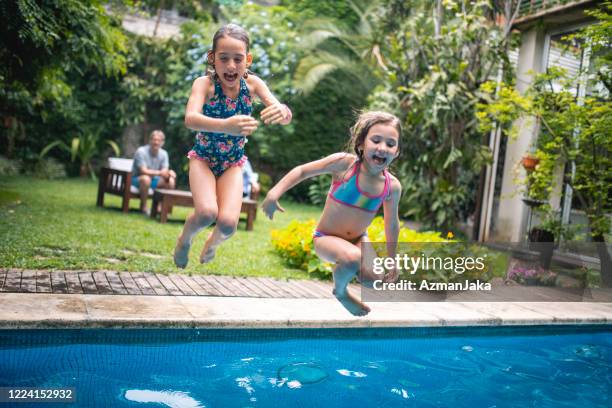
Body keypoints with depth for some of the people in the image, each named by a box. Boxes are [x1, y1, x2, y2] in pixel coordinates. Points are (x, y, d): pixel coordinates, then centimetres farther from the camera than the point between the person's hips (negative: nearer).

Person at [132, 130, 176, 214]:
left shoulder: (164, 154, -3)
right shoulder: (141, 151, -19)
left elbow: (164, 171, -9)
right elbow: (143, 171, -26)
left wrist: (169, 173, -34)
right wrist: (159, 172, -38)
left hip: (153, 179, 5)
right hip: (137, 179, -5)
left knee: (171, 181, -17)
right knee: (146, 179, -39)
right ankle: (143, 206, -22)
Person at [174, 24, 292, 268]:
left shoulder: (252, 83, -14)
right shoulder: (205, 83, -21)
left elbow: (286, 116, -24)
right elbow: (191, 119, -39)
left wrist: (282, 111, -49)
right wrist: (225, 126, -59)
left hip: (233, 163, 2)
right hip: (203, 157, -2)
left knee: (228, 223, -14)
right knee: (206, 213, -25)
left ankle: (214, 241, 25)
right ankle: (185, 238, 11)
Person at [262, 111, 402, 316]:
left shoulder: (392, 186, -12)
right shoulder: (344, 163, -23)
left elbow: (392, 225, 3)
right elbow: (303, 170, -12)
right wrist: (274, 193, -23)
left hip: (358, 238, 4)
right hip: (327, 237, -4)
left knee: (372, 280, -17)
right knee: (352, 259, -35)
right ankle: (340, 291, 2)